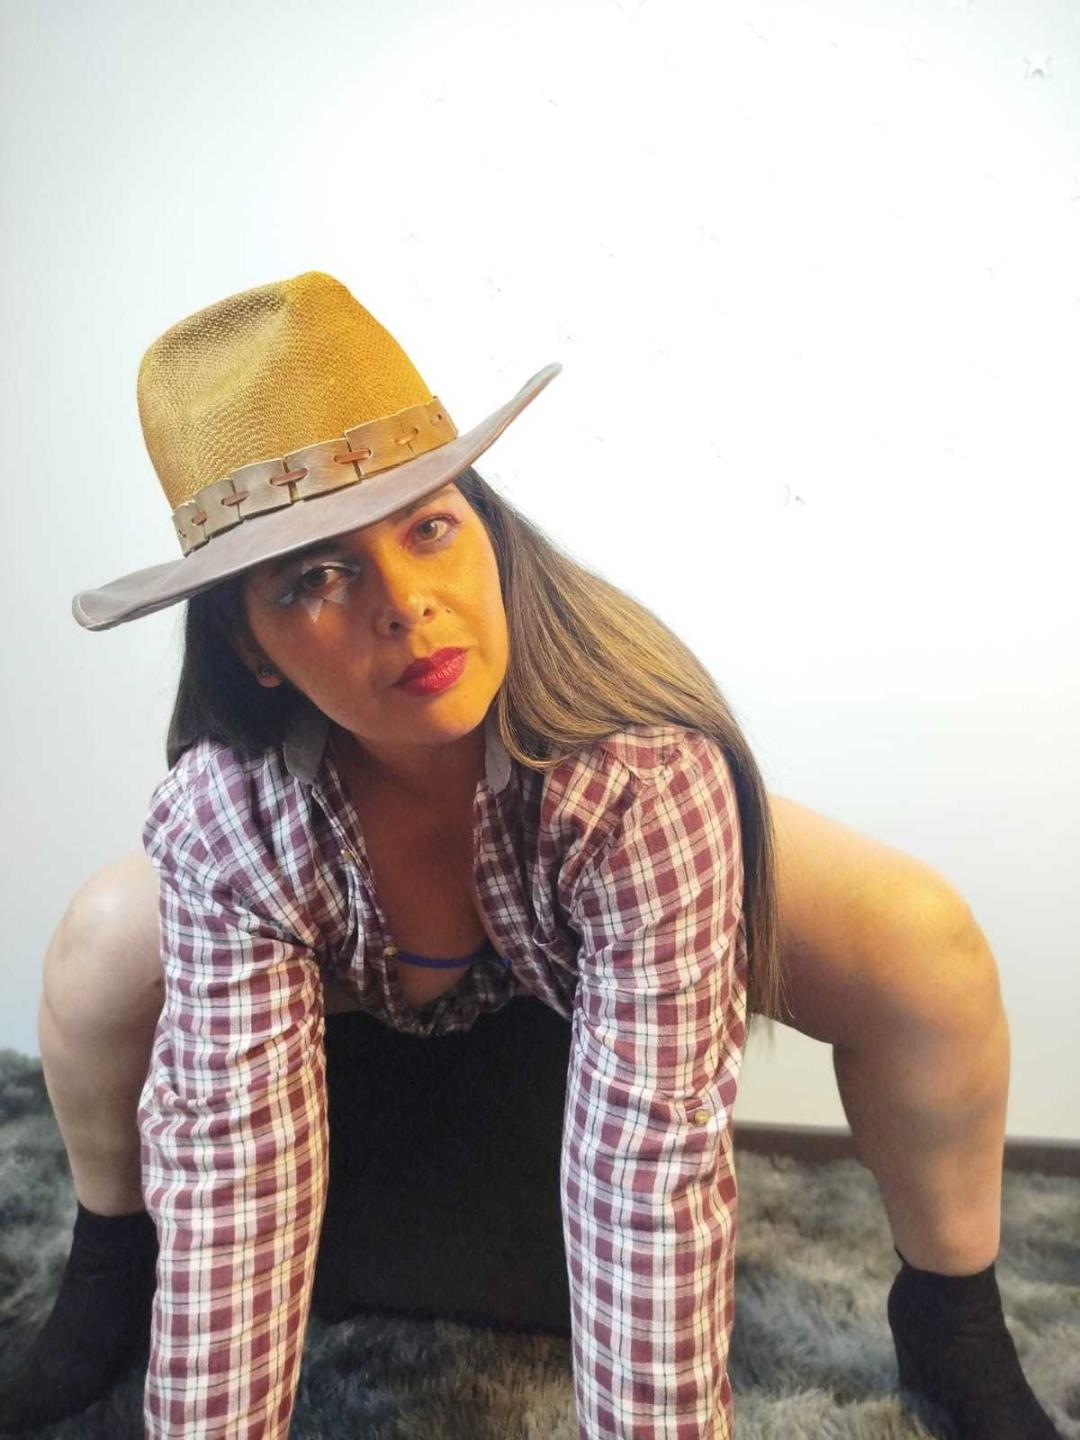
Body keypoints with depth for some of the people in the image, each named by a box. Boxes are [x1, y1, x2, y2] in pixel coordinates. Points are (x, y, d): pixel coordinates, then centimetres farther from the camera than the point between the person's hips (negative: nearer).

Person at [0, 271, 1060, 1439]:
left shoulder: (644, 773, -43)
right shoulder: (221, 827, -34)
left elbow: (647, 1165, -40)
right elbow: (230, 1166, -30)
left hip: (620, 890, -1)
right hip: (354, 961, 2)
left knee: (925, 942, -24)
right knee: (97, 947, -19)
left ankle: (953, 1327, 3)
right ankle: (108, 1274, 12)